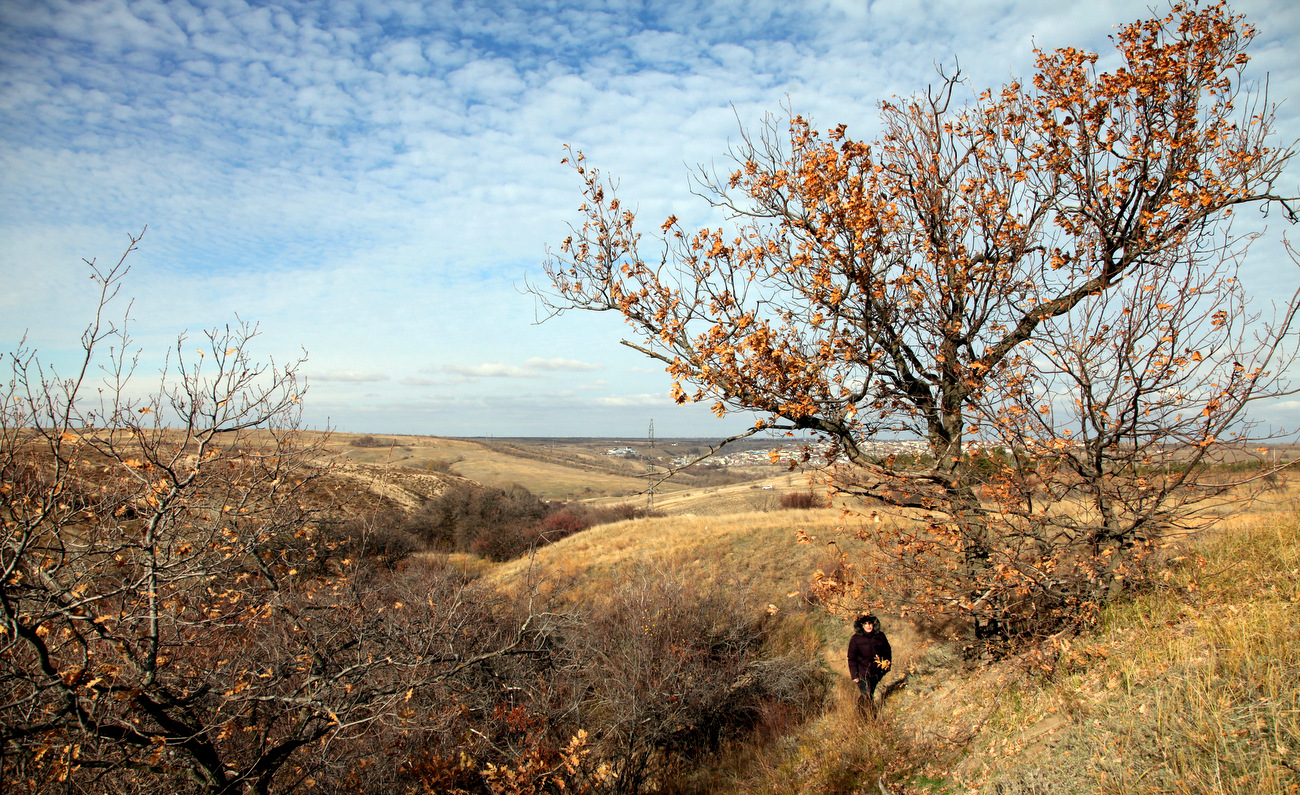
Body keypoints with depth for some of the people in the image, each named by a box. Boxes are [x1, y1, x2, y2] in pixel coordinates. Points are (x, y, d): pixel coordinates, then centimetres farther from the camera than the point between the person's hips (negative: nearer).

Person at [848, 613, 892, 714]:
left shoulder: (880, 636, -1)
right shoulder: (855, 639, -10)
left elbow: (887, 651, 15)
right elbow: (852, 658, -5)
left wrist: (887, 664, 6)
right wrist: (854, 675, -8)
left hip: (876, 672, 4)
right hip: (863, 673, -3)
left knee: (870, 693, 16)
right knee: (867, 697, -5)